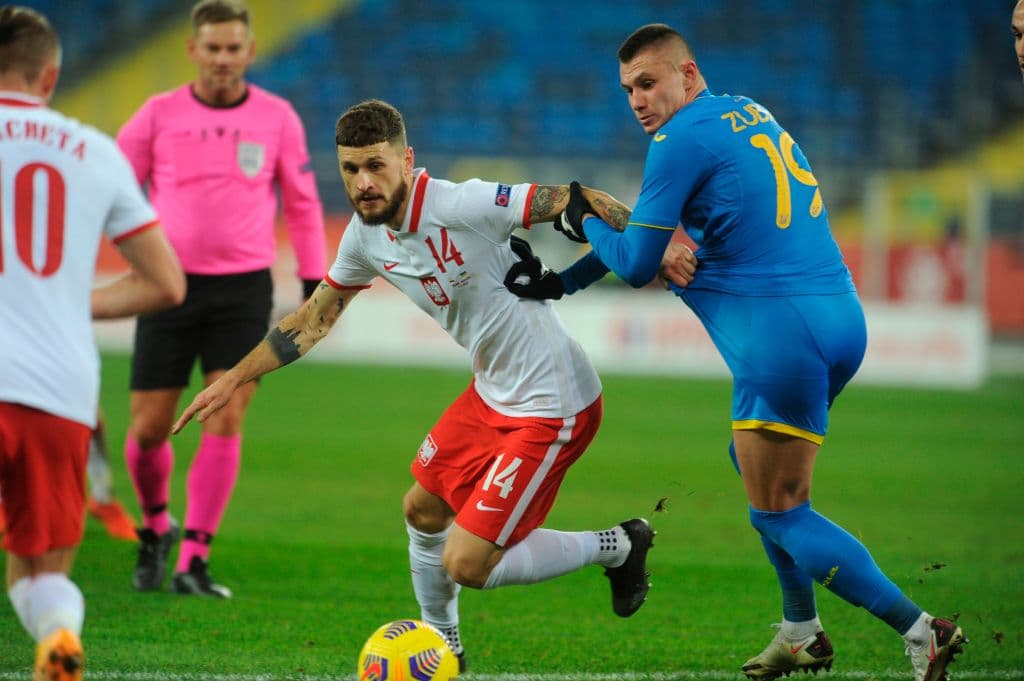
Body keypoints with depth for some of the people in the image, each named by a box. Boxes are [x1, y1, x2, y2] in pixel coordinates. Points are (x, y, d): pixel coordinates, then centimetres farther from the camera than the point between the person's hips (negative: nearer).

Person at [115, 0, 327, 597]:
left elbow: (303, 205, 12)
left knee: (225, 422, -12)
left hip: (243, 288, 0)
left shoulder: (277, 118, 2)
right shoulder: (159, 115, 0)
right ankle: (156, 527, 30)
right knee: (149, 430, 0)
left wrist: (315, 283, 7)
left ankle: (194, 561, -6)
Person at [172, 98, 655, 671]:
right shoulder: (367, 235, 1)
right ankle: (443, 648, 46)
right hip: (492, 393, 8)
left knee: (465, 566, -8)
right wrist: (234, 379, 19)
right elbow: (315, 318, 17)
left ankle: (615, 547, 12)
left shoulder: (463, 206, -25)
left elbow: (577, 202, -26)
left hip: (552, 409, -8)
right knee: (423, 512, 22)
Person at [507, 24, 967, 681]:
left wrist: (585, 219, 16)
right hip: (842, 315, 9)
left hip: (782, 331, -9)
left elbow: (636, 265, -3)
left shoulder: (683, 139, -8)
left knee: (780, 515, -2)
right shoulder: (748, 114, 19)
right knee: (752, 458, 26)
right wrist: (565, 281, 21)